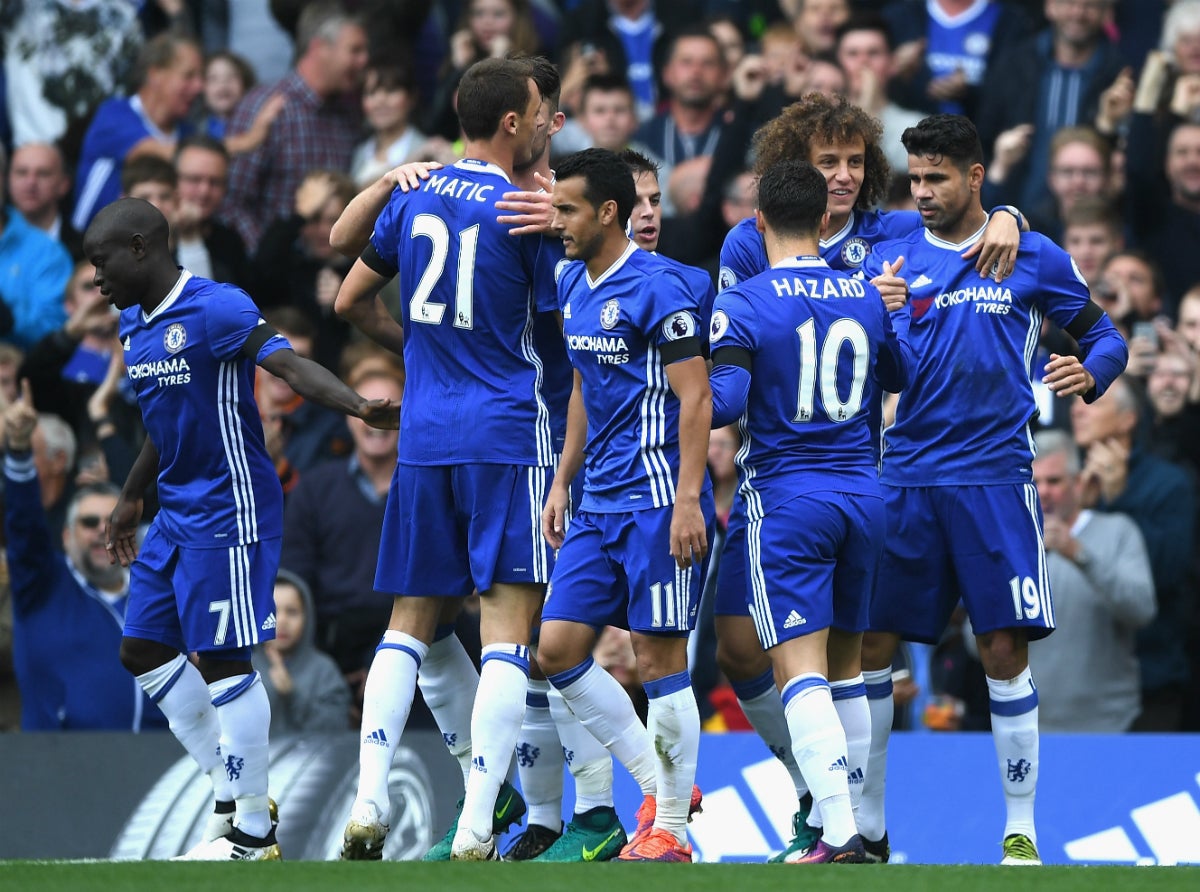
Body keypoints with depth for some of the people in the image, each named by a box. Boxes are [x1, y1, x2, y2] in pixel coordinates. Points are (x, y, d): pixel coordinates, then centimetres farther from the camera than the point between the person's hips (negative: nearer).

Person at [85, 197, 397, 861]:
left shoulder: (216, 310, -17)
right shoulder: (134, 323, 12)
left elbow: (288, 364, -29)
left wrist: (359, 407, -45)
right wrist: (131, 497, 34)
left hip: (227, 513, -10)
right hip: (176, 514, 10)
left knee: (223, 659, -7)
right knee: (144, 649, 10)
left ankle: (252, 831, 1)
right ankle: (231, 793, 19)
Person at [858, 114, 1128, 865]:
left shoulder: (1035, 259, 2)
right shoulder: (890, 261, 6)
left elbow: (1105, 336, 9)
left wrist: (1089, 373, -14)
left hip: (994, 478, -2)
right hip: (905, 479, 2)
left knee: (1005, 652, -6)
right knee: (870, 647, 2)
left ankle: (1021, 831, 3)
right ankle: (864, 826, 13)